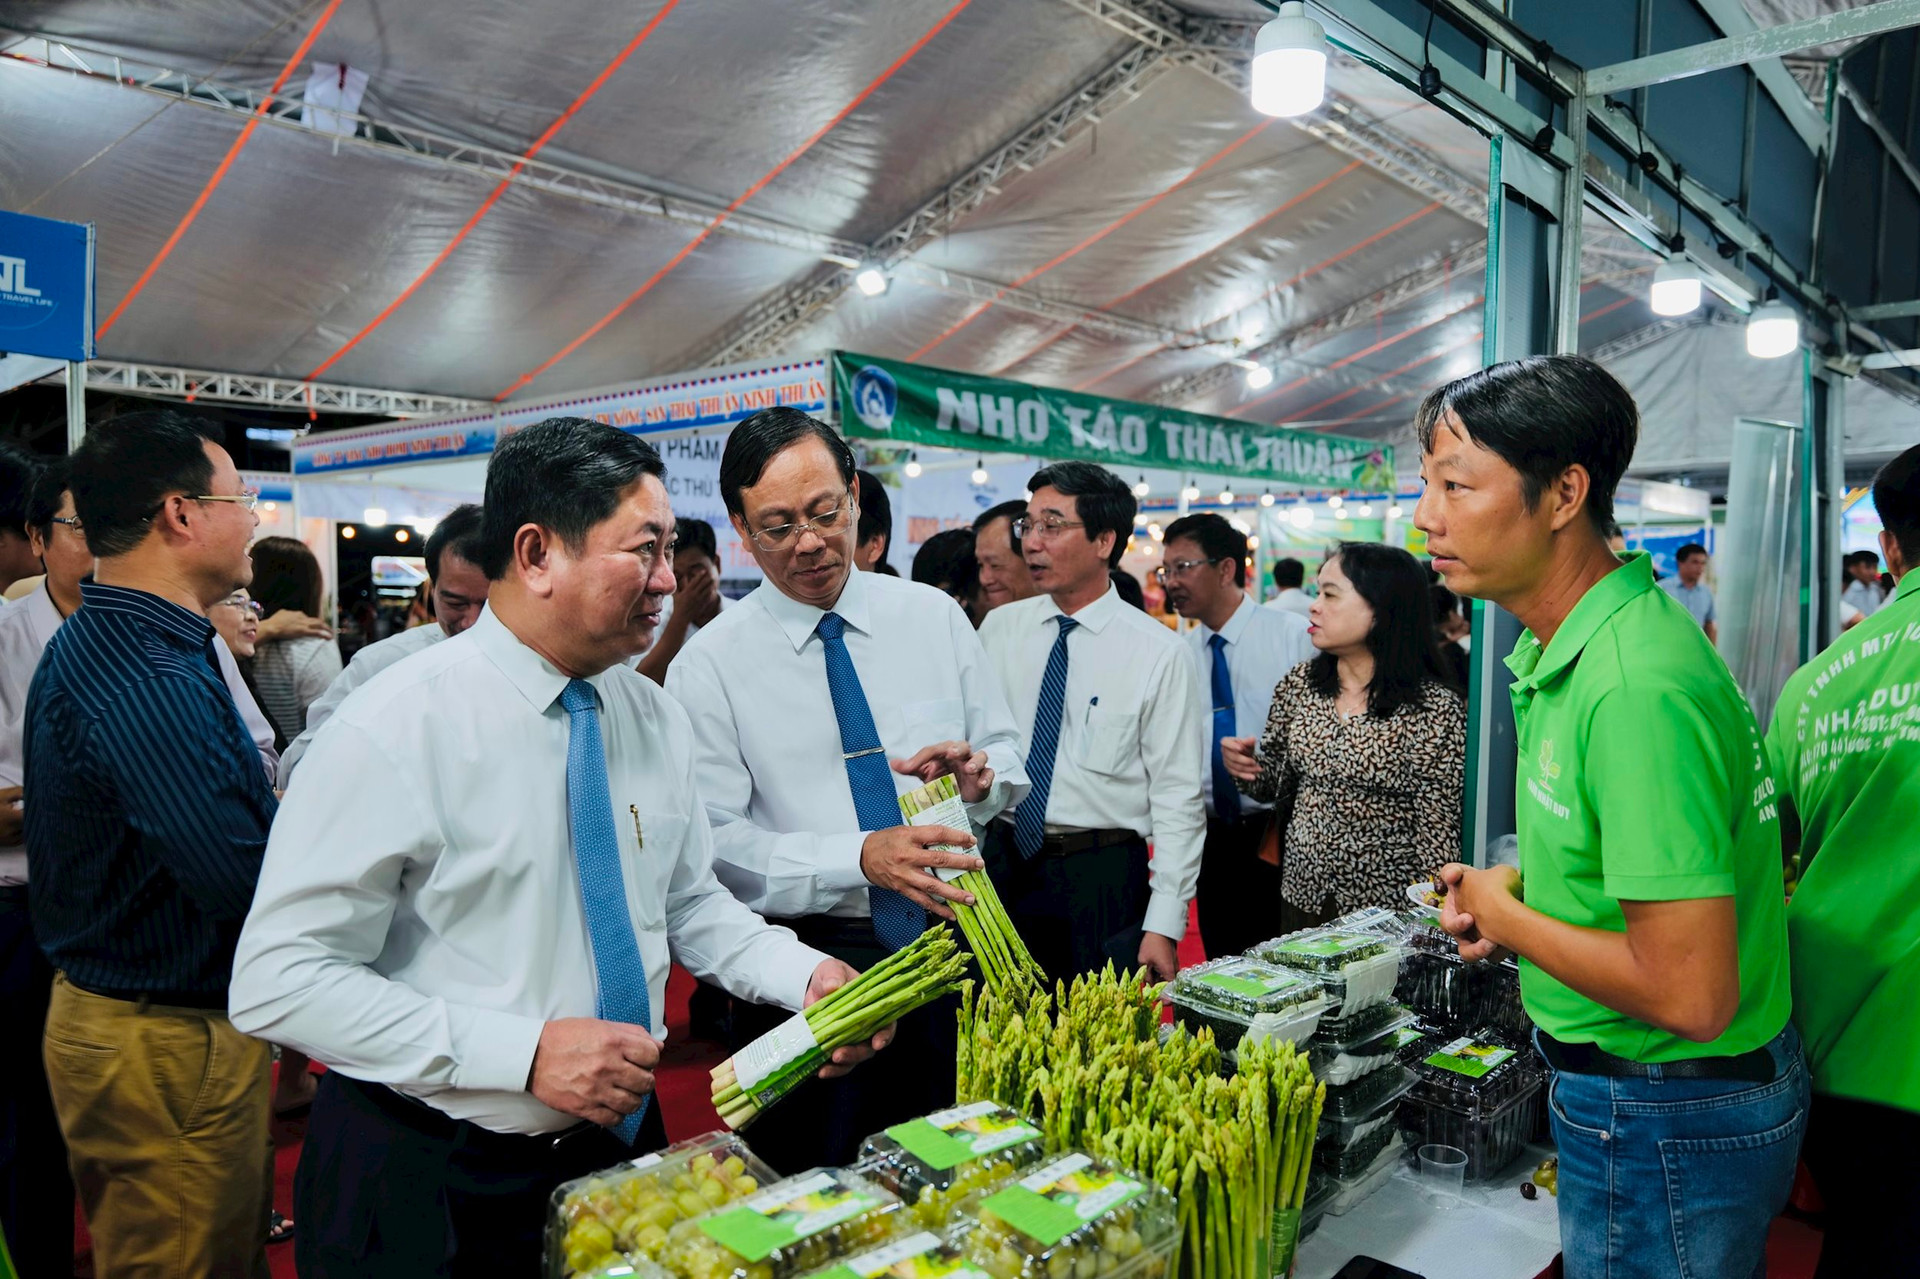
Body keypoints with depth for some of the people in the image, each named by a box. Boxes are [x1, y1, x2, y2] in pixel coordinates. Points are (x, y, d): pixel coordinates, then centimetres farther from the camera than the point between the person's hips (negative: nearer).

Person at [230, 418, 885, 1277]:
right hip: (431, 1179, -5)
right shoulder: (395, 727, -20)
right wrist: (525, 1052, -27)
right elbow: (277, 980, -20)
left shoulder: (655, 718, -2)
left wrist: (806, 974, -9)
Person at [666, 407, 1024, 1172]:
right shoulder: (711, 666, -6)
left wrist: (977, 776, -15)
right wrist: (860, 858, -25)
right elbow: (714, 844, -12)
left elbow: (1008, 759, 8)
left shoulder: (934, 617, 3)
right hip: (811, 961, -2)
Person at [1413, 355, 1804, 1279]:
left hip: (1666, 1126, -9)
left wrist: (1504, 916, -17)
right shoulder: (1566, 650, 2)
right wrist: (1523, 882, 0)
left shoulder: (1636, 689, -30)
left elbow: (1689, 994, -31)